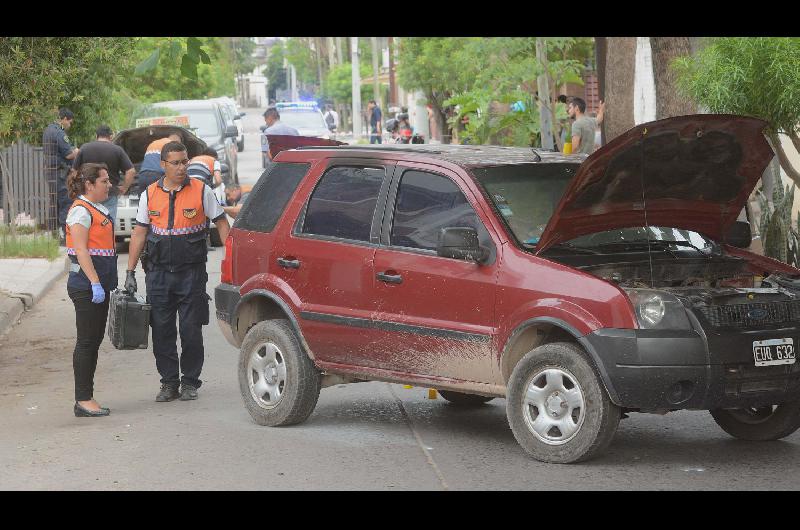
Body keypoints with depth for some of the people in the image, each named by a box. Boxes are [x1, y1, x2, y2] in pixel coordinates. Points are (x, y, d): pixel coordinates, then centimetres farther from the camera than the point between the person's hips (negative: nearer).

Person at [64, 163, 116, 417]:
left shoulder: (98, 210, 18)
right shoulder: (81, 211, -12)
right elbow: (81, 250, -18)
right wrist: (95, 283, -24)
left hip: (100, 285, 10)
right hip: (86, 284, -10)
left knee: (94, 341, 10)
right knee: (87, 342, -7)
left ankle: (85, 398, 14)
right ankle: (83, 400, -4)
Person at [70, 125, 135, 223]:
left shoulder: (84, 148, 4)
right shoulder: (117, 150, 0)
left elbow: (74, 170, 7)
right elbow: (131, 172, -5)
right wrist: (124, 188, 4)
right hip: (110, 195, -1)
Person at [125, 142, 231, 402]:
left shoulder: (201, 192, 1)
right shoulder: (150, 194, 7)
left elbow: (222, 223, 5)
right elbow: (139, 234, 10)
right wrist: (130, 272, 5)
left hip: (192, 272, -2)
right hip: (158, 272, 2)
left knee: (191, 330, -1)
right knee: (162, 331, 3)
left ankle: (190, 382, 12)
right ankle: (169, 382, 12)